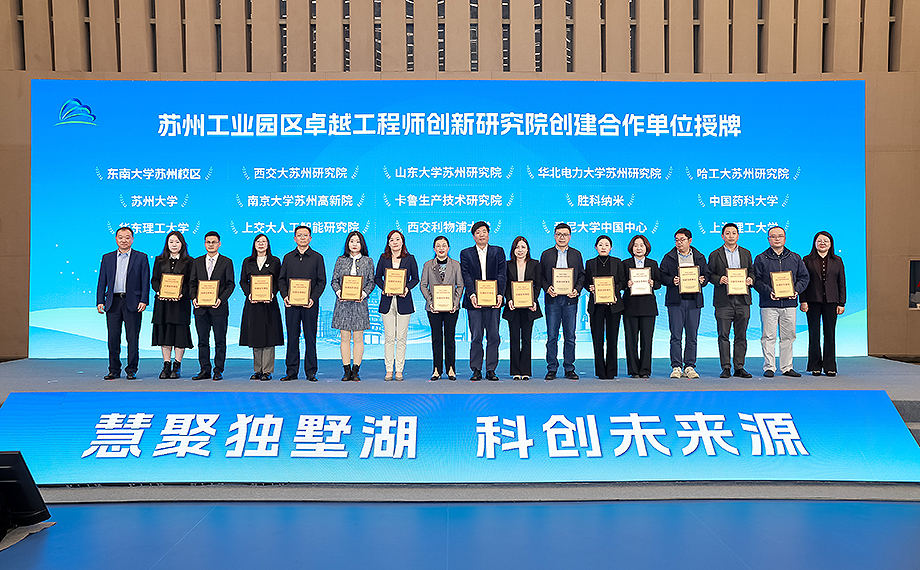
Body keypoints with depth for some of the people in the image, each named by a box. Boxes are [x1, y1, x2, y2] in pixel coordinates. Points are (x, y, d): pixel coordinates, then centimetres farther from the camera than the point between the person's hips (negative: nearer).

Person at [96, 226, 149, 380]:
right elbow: (102, 281, 12)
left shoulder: (141, 257, 5)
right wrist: (100, 301, 3)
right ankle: (114, 370, 14)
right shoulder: (107, 258, 13)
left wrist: (143, 301, -9)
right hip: (113, 303, 3)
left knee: (132, 338, 0)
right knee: (113, 338, 4)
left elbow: (145, 281, 1)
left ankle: (131, 370, 8)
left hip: (132, 302, -3)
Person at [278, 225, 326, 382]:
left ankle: (311, 372, 7)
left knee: (310, 338, 1)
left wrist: (313, 298, -12)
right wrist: (284, 296, -6)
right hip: (291, 303, 2)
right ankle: (291, 371, 10)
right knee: (292, 337, 4)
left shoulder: (317, 257, 5)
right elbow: (281, 279, 11)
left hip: (310, 304, -2)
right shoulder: (288, 257, 12)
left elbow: (322, 281, 1)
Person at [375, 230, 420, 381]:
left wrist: (407, 288, -10)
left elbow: (415, 278, 8)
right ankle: (389, 370, 7)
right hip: (387, 301, 1)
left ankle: (399, 370, 6)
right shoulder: (383, 258, 7)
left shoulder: (409, 259, 4)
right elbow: (377, 277, 12)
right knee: (389, 337, 1)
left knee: (401, 337, 0)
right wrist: (383, 288, -7)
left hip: (403, 301, -1)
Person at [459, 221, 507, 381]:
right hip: (474, 301, -1)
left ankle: (491, 370, 8)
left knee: (493, 336, 1)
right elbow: (466, 276, -1)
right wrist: (472, 295, -15)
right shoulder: (466, 253, 9)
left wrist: (499, 294, -11)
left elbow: (502, 274, 2)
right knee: (476, 337, 1)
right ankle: (476, 370, 8)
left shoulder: (498, 251, 11)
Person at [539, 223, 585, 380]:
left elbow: (582, 275, 10)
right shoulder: (546, 254, 8)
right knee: (552, 336, 0)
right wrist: (547, 288, -10)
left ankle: (569, 369, 12)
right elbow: (541, 276, 8)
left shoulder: (576, 254, 11)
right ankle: (552, 369, 8)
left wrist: (577, 290, -6)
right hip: (552, 299, -1)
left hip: (570, 299, 1)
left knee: (570, 337, 3)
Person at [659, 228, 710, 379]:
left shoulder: (700, 257, 13)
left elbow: (706, 274, 14)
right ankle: (676, 367, 1)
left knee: (692, 336, 3)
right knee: (676, 336, -4)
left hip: (694, 300, 2)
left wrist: (702, 280, -7)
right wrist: (672, 281, -15)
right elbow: (662, 276, 3)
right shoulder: (668, 257, 8)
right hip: (675, 300, -2)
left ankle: (689, 367, 10)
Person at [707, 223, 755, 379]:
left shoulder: (746, 253, 16)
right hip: (723, 300, -2)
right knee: (723, 335, -3)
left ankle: (739, 367, 10)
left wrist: (751, 279, -3)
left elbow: (752, 271, 18)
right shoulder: (715, 255, 7)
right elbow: (710, 275, 5)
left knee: (741, 336, 4)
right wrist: (719, 279, -14)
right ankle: (726, 368, 2)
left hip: (742, 300, 2)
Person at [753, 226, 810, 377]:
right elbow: (756, 280, -1)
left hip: (789, 304, 3)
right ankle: (769, 367, 4)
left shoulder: (795, 258, 13)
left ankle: (787, 367, 14)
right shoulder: (761, 259, 4)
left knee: (788, 336, 6)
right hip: (768, 304, -3)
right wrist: (768, 292, -16)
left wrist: (796, 290, -5)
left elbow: (804, 277, 13)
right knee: (768, 337, -3)